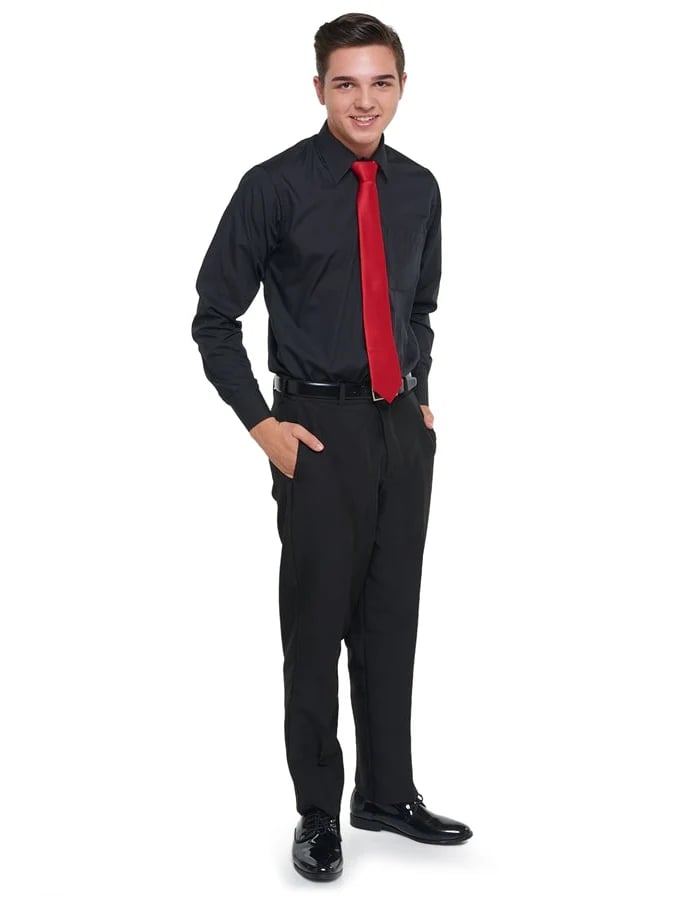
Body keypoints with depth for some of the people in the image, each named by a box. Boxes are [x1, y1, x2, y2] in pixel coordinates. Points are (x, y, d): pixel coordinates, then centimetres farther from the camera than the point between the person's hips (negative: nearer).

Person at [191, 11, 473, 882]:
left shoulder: (418, 189, 6)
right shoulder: (274, 186, -9)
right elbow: (214, 318, -5)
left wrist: (423, 393, 12)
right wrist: (262, 425, -9)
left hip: (404, 427, 5)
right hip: (321, 428, -5)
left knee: (392, 616, 13)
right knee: (316, 621, 3)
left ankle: (389, 792, 29)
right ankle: (318, 811, 19)